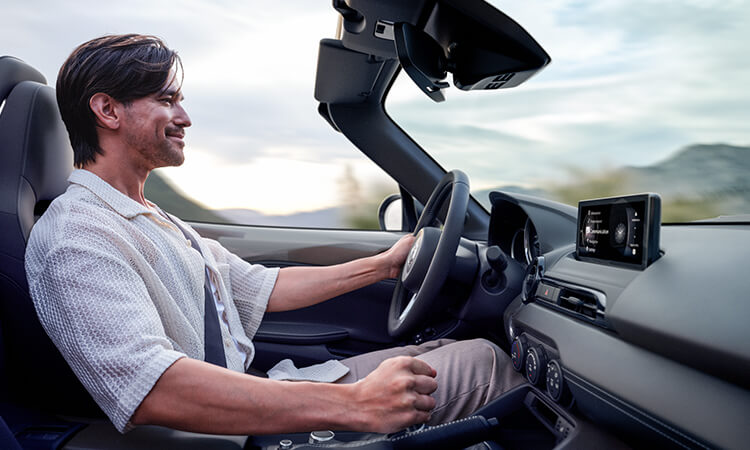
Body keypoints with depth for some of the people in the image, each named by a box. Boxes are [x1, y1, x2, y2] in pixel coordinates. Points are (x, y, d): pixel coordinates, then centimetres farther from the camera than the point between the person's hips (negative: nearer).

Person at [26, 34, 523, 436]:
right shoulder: (75, 235, -19)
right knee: (481, 361, -6)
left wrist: (381, 265, 17)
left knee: (442, 350, 8)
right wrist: (353, 404, -37)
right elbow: (151, 387, -34)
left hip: (248, 397, 9)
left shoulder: (156, 223, 14)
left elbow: (264, 287, 18)